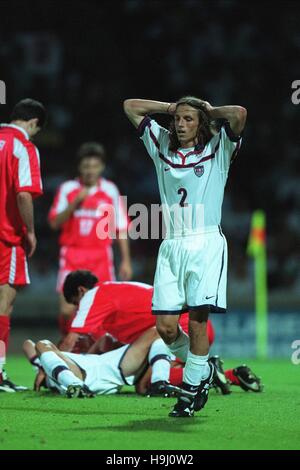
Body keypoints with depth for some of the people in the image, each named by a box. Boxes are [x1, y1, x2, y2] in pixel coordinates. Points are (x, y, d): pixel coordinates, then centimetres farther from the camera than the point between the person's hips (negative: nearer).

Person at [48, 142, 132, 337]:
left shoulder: (111, 190, 4)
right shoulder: (67, 189, 3)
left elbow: (121, 228, 7)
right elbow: (55, 223, -1)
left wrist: (126, 260, 2)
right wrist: (75, 203, -13)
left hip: (101, 256, 1)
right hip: (72, 256, 0)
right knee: (67, 310, -7)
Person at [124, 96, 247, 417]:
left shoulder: (217, 149, 6)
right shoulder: (162, 147, 17)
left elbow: (239, 114, -12)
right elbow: (130, 106, 23)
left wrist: (210, 112, 5)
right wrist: (171, 107, 19)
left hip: (205, 243, -4)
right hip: (171, 246, 4)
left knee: (197, 321, -10)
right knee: (165, 326, -4)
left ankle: (191, 390, 3)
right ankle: (202, 369, 22)